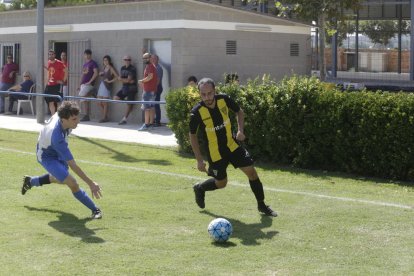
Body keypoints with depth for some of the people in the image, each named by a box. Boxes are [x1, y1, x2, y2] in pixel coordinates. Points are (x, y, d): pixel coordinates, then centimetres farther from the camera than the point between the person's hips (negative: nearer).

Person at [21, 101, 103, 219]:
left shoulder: (60, 114, -26)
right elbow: (73, 165, -43)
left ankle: (30, 181, 52)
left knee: (61, 178, 32)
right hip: (47, 156, -8)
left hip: (57, 151, 8)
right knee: (72, 183, -23)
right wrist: (91, 183, -43)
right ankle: (95, 209, -10)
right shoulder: (57, 138, -46)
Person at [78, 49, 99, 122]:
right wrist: (80, 84, 19)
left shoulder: (93, 63, -5)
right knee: (85, 101, 4)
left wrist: (89, 82, -17)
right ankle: (86, 116, 6)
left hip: (88, 84, -8)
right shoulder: (85, 64, 20)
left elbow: (96, 73, -15)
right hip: (83, 84, 8)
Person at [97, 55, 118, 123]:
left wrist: (110, 81, -12)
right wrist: (100, 74, 7)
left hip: (107, 86, -8)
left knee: (104, 103, -6)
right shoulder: (104, 68, 14)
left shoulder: (111, 68, -5)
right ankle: (105, 116, 18)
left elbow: (117, 77, -11)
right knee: (99, 103, 6)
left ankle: (104, 118, 1)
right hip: (101, 85, 8)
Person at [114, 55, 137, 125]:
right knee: (115, 98, -4)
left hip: (131, 88, -7)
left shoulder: (132, 69, -11)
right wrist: (128, 80, -11)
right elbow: (119, 78, 3)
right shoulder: (123, 68, 10)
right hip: (124, 88, 7)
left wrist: (122, 79, -5)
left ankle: (124, 119, -2)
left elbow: (128, 80, -17)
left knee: (129, 104, -4)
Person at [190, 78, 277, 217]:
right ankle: (199, 188, 39)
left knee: (251, 171, -4)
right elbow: (192, 135, -8)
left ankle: (261, 205, 12)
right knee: (221, 183, 8)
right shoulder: (197, 112, -22)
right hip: (215, 152, -3)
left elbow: (239, 111, 6)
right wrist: (199, 160, -9)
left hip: (232, 145, 3)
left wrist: (240, 130, -9)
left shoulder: (224, 99, -15)